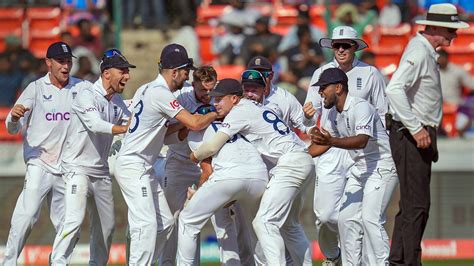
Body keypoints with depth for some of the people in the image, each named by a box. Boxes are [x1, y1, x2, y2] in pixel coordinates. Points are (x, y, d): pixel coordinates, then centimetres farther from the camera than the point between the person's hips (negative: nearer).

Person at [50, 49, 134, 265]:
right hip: (77, 168, -8)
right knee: (74, 219, -22)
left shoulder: (117, 101, 10)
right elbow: (95, 124, -30)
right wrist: (122, 129, -41)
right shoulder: (87, 96, -15)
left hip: (101, 171, 8)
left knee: (107, 225, 11)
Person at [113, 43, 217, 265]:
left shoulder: (145, 89, 13)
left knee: (165, 222, 11)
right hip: (133, 166, -10)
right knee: (147, 224, -17)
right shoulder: (160, 93, -17)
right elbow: (195, 124, -19)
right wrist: (217, 113, -3)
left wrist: (181, 124, 6)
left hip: (144, 170, 10)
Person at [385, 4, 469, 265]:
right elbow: (394, 89, -28)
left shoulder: (427, 52, 16)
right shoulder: (418, 51, -16)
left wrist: (426, 131, 15)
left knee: (413, 204, 13)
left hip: (420, 136, 11)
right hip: (411, 136, -11)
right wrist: (416, 128, -27)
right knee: (416, 204, -11)